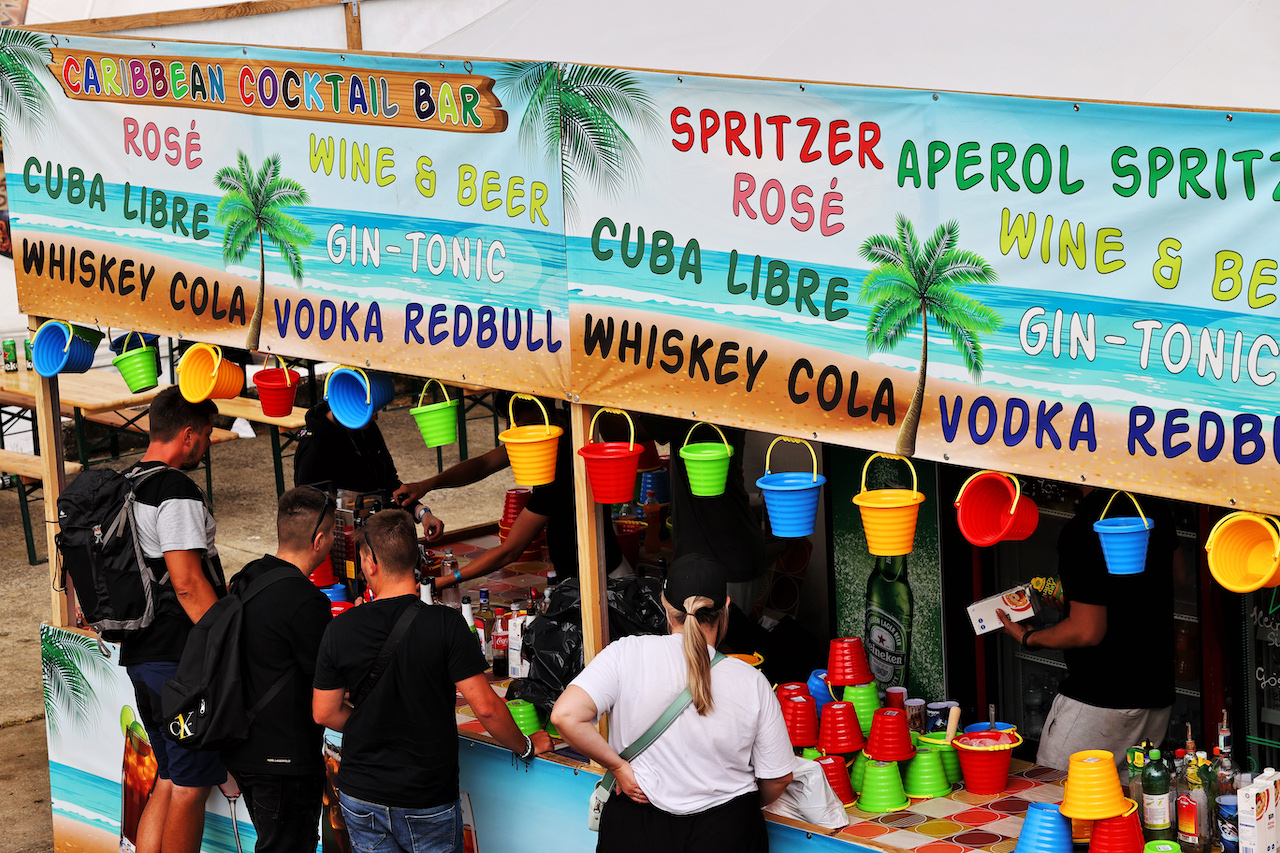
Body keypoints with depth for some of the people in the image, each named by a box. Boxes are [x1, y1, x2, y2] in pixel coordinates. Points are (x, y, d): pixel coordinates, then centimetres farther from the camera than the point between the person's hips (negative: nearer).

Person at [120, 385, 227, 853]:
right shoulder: (176, 491, -16)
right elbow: (188, 584, -21)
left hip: (138, 653, 9)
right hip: (180, 658, -9)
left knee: (168, 781, 16)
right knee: (191, 786, -2)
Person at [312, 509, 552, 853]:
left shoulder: (340, 631, -8)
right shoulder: (445, 624, -16)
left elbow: (324, 713, 1)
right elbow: (485, 706, -16)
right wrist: (526, 746, 1)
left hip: (360, 797, 2)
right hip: (428, 799, -2)